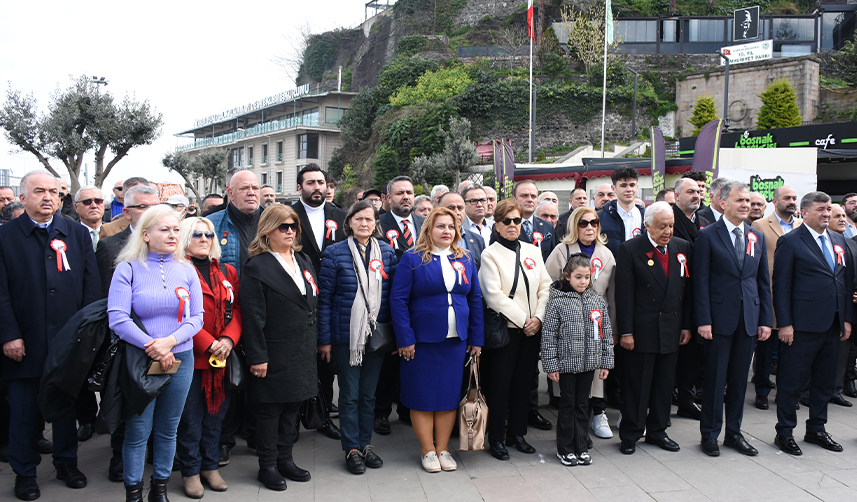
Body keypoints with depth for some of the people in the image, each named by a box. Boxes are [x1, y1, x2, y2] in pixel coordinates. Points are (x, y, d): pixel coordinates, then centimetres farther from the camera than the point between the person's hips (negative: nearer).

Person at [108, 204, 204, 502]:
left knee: (168, 429, 13)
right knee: (137, 431, 3)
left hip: (180, 360, 3)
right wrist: (152, 347, -18)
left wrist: (170, 341, -15)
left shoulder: (186, 270, 4)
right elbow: (117, 318, -13)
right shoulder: (128, 269, -5)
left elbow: (196, 317, 1)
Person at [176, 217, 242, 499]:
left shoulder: (227, 272, 13)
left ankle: (210, 466, 27)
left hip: (222, 358, 5)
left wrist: (229, 339, -10)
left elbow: (236, 309, 7)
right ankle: (190, 472, 18)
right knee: (191, 417, 4)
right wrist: (208, 343, -17)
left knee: (216, 414, 13)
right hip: (191, 357, -5)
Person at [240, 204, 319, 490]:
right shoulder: (257, 267, -9)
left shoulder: (303, 261, 13)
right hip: (274, 354, -7)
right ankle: (267, 465, 18)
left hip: (302, 353, 7)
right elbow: (252, 317, -14)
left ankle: (285, 459, 29)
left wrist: (315, 343, 12)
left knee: (292, 406, 15)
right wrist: (257, 356, -17)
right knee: (269, 409, 5)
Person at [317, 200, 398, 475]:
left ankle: (366, 443, 27)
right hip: (346, 336, -3)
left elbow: (393, 292, 8)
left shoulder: (387, 251, 5)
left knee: (369, 392, 13)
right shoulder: (335, 253, -5)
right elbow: (325, 298, -4)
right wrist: (325, 338, -7)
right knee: (349, 393, 6)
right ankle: (351, 449, 18)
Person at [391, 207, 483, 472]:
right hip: (422, 340, -4)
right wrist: (405, 339, -12)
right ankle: (428, 450, 17)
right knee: (423, 395, 3)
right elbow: (398, 299, -7)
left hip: (456, 340, 4)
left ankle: (443, 448, 21)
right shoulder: (412, 259, -4)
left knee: (450, 394, 8)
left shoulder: (466, 259, 9)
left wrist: (476, 338, 6)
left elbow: (475, 299, 11)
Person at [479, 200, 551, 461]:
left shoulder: (533, 251, 10)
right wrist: (523, 320, -14)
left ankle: (517, 433, 25)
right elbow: (494, 295, -13)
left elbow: (545, 287, 8)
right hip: (505, 329, -5)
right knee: (499, 385, 2)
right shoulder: (490, 255, -5)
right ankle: (496, 439, 14)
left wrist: (538, 317, -7)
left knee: (524, 383, 12)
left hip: (532, 330, 5)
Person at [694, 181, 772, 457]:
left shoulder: (757, 237, 10)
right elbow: (701, 281, -7)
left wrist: (766, 319, 6)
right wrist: (703, 320, -13)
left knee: (740, 378, 12)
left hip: (749, 319, 5)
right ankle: (709, 434, 15)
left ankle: (734, 432, 24)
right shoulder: (708, 235, -4)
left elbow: (764, 281, 12)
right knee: (715, 379, 3)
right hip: (719, 318, -4)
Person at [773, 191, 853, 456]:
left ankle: (816, 429, 28)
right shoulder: (790, 242, -6)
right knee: (792, 380, 1)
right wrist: (784, 323, -14)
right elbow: (781, 285, -9)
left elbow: (847, 281, 16)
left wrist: (847, 319, 10)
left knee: (825, 380, 15)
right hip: (803, 325, -7)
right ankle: (784, 433, 11)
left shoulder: (839, 241, 14)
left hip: (833, 324, 7)